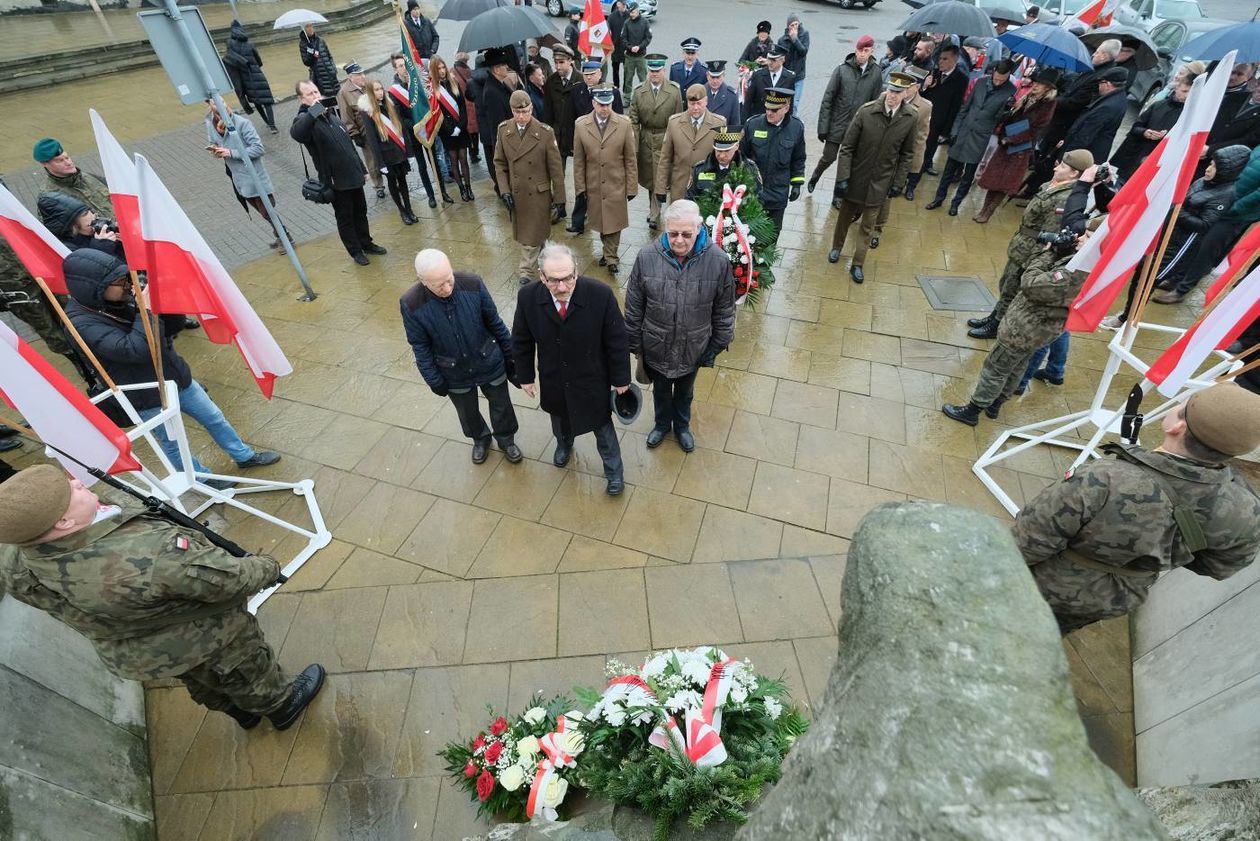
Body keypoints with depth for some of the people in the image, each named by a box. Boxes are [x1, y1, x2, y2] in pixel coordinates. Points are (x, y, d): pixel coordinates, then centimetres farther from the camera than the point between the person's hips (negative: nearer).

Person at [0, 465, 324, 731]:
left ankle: (241, 711, 60)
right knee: (247, 671, 24)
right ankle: (283, 705, 51)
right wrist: (267, 567, -12)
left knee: (205, 683, 34)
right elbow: (226, 580, -33)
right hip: (202, 640, -7)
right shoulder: (149, 557, -45)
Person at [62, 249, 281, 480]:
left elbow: (174, 326, -1)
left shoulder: (125, 298, -6)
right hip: (148, 398, -6)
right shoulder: (82, 322, -23)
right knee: (173, 444, 14)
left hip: (178, 378, 6)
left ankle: (244, 456, 39)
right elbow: (134, 350, -35)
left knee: (214, 418, 19)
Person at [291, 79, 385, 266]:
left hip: (353, 176, 7)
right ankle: (356, 251, 16)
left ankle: (366, 243, 33)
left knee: (360, 212, 17)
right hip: (336, 181, -7)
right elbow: (296, 133, -36)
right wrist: (313, 111, -37)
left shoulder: (331, 116, 13)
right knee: (345, 217, 5)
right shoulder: (305, 120, -12)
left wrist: (361, 169, 20)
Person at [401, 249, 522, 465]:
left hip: (489, 363, 0)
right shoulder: (411, 304, -24)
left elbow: (494, 322, -10)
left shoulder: (473, 284, -24)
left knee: (501, 405, 20)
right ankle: (480, 438, 56)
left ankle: (505, 439, 50)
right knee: (467, 412, 24)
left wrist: (509, 354, -1)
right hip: (455, 373, 0)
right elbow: (420, 347, -10)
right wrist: (434, 380, -4)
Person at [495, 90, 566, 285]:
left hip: (539, 194, -4)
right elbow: (499, 163, 3)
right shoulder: (504, 130, -5)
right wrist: (505, 191, -7)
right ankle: (535, 262, 41)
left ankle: (526, 270, 18)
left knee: (533, 233, 5)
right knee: (524, 232, 18)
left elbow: (556, 169, -11)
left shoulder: (545, 133, -16)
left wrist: (559, 199, -9)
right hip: (516, 194, 4)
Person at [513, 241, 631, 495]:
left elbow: (617, 341, -16)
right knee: (559, 418, 31)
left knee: (602, 427, 18)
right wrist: (525, 376, 3)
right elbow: (522, 341, -5)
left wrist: (621, 378, -7)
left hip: (592, 381, -2)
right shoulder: (528, 296, -22)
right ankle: (564, 444, 66)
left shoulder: (600, 294, -29)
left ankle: (614, 471, 45)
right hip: (553, 380, 3)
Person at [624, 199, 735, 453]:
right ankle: (662, 424, 55)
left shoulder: (718, 260, -21)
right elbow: (634, 307, -8)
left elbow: (724, 310, -7)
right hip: (656, 347, 0)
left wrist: (717, 345, 0)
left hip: (693, 348, 0)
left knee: (685, 392, 26)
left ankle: (682, 426, 55)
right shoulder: (647, 256, -20)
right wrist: (634, 344, -1)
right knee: (660, 390, 26)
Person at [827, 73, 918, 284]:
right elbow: (847, 147, -10)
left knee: (868, 225, 9)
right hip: (856, 177, -1)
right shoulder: (866, 111, -15)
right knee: (845, 216, 18)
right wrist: (842, 177, -14)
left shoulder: (911, 118, -9)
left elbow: (907, 154, 1)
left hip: (880, 182, 1)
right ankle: (836, 248, 43)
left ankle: (857, 264, 22)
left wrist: (899, 182, -1)